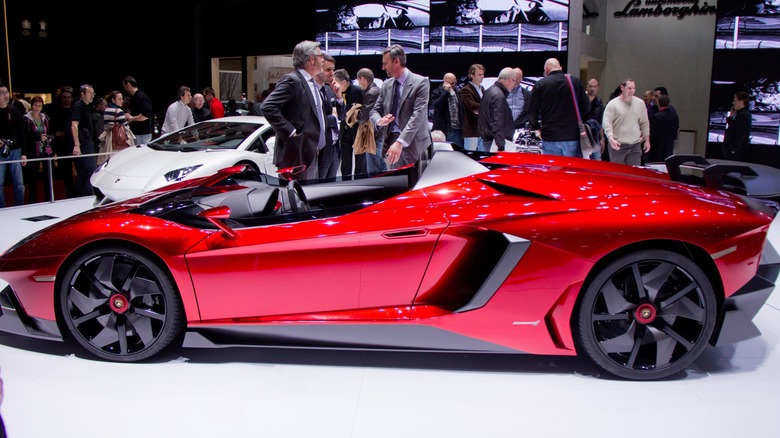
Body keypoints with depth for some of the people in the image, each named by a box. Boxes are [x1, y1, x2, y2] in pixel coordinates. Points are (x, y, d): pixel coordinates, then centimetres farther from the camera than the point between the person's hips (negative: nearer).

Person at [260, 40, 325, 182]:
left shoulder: (310, 82, 16)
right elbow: (267, 107, -23)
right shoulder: (292, 80, -14)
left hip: (310, 154, 10)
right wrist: (290, 131, -21)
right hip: (297, 156, -10)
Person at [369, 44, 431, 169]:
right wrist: (379, 120, -8)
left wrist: (400, 142, -27)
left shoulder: (420, 83, -7)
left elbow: (418, 115, -16)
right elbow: (375, 110, 19)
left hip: (413, 145, -5)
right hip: (391, 141, 6)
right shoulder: (386, 85, 13)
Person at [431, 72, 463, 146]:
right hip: (443, 130, -4)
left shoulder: (458, 92, 15)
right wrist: (446, 91, -16)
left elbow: (462, 110, 18)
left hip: (457, 130, 4)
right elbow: (436, 106, -17)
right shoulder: (437, 93, 1)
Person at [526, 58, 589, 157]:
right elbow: (586, 108, 3)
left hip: (550, 138, 0)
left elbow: (532, 112, 1)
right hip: (572, 137, 1)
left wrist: (536, 127, 19)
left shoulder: (540, 84, 0)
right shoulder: (575, 81, 1)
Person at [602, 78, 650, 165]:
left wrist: (647, 140, 14)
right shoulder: (612, 104, -5)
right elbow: (607, 123, -12)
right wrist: (611, 139, -25)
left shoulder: (640, 103, 8)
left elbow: (644, 123, 15)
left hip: (635, 145, 4)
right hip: (617, 145, -3)